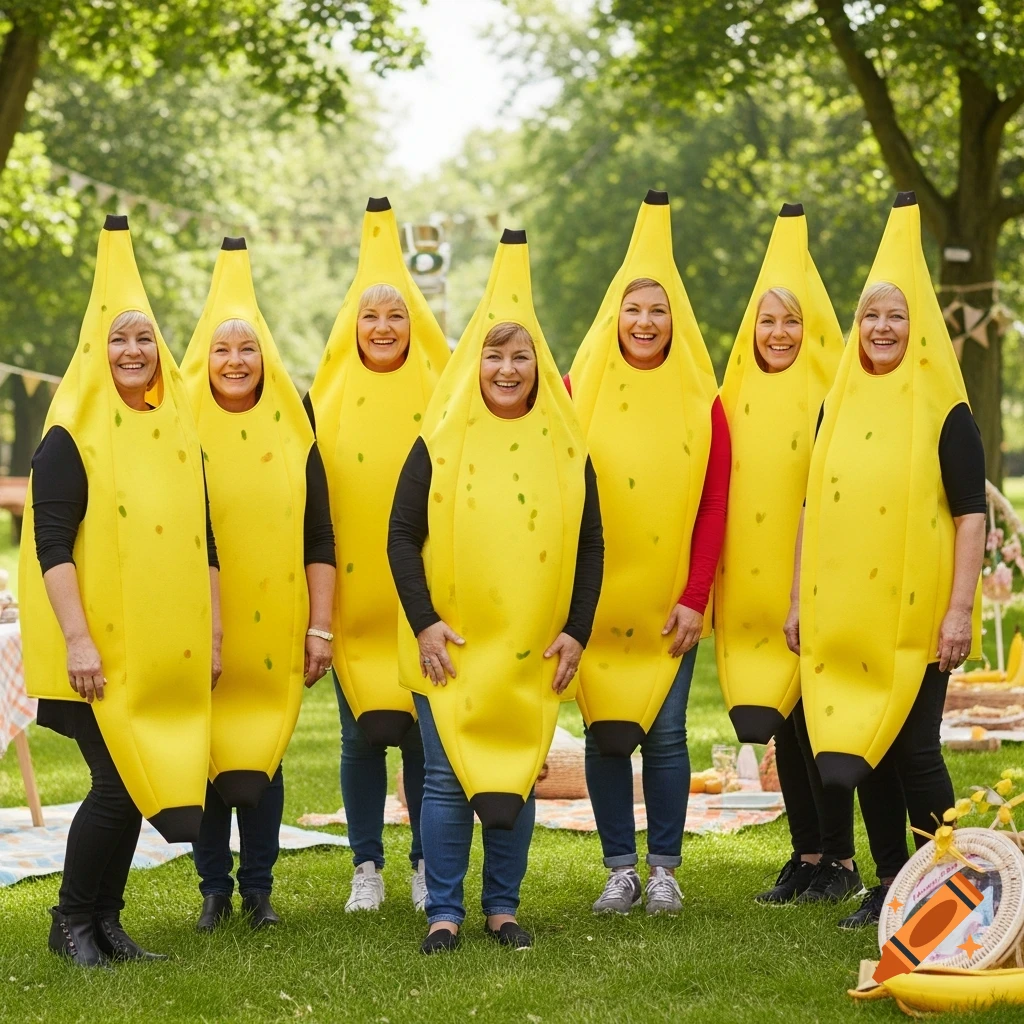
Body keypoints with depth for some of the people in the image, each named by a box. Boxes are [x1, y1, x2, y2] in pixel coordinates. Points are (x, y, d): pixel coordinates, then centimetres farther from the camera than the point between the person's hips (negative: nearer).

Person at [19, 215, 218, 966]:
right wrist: (77, 639, -18)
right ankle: (72, 919, 6)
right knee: (119, 784, -10)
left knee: (137, 784, 6)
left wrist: (213, 636, 10)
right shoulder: (71, 438, -5)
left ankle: (107, 921, 18)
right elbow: (52, 545, -11)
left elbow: (204, 543, 15)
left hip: (168, 651, 6)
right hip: (100, 650, -5)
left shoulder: (180, 435, 12)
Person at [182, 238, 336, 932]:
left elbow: (320, 542, 7)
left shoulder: (294, 438, 6)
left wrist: (321, 628, 1)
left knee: (262, 758, 3)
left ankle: (259, 888, 15)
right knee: (205, 758, 2)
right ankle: (215, 889, 14)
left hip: (275, 633, 1)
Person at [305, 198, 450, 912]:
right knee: (362, 735, 2)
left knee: (424, 733, 1)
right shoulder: (325, 399, 5)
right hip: (352, 595, 0)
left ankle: (429, 866, 11)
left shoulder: (442, 396, 4)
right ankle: (368, 869, 11)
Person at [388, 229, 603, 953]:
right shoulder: (439, 443, 0)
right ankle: (444, 912, 8)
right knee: (448, 776, -2)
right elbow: (402, 537, 0)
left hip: (533, 649, 2)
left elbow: (590, 545, 8)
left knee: (519, 775, 6)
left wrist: (577, 630, -1)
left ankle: (503, 906, 18)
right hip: (452, 647, -2)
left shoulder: (566, 447, 5)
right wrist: (422, 621, -9)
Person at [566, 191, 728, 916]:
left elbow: (714, 503, 1)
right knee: (606, 734, 2)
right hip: (594, 602, 0)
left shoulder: (701, 402, 3)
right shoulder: (578, 390, 3)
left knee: (665, 735, 0)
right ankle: (621, 870, 14)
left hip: (669, 602, 0)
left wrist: (695, 597, -6)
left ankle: (665, 869, 12)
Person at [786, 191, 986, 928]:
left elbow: (971, 513, -7)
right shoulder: (838, 407, 10)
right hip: (841, 612, 5)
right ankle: (889, 885, 17)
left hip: (916, 612, -5)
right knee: (863, 750, 7)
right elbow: (813, 507, 14)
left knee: (913, 746, -6)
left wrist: (961, 608, -13)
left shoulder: (945, 411, -4)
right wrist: (800, 599, 11)